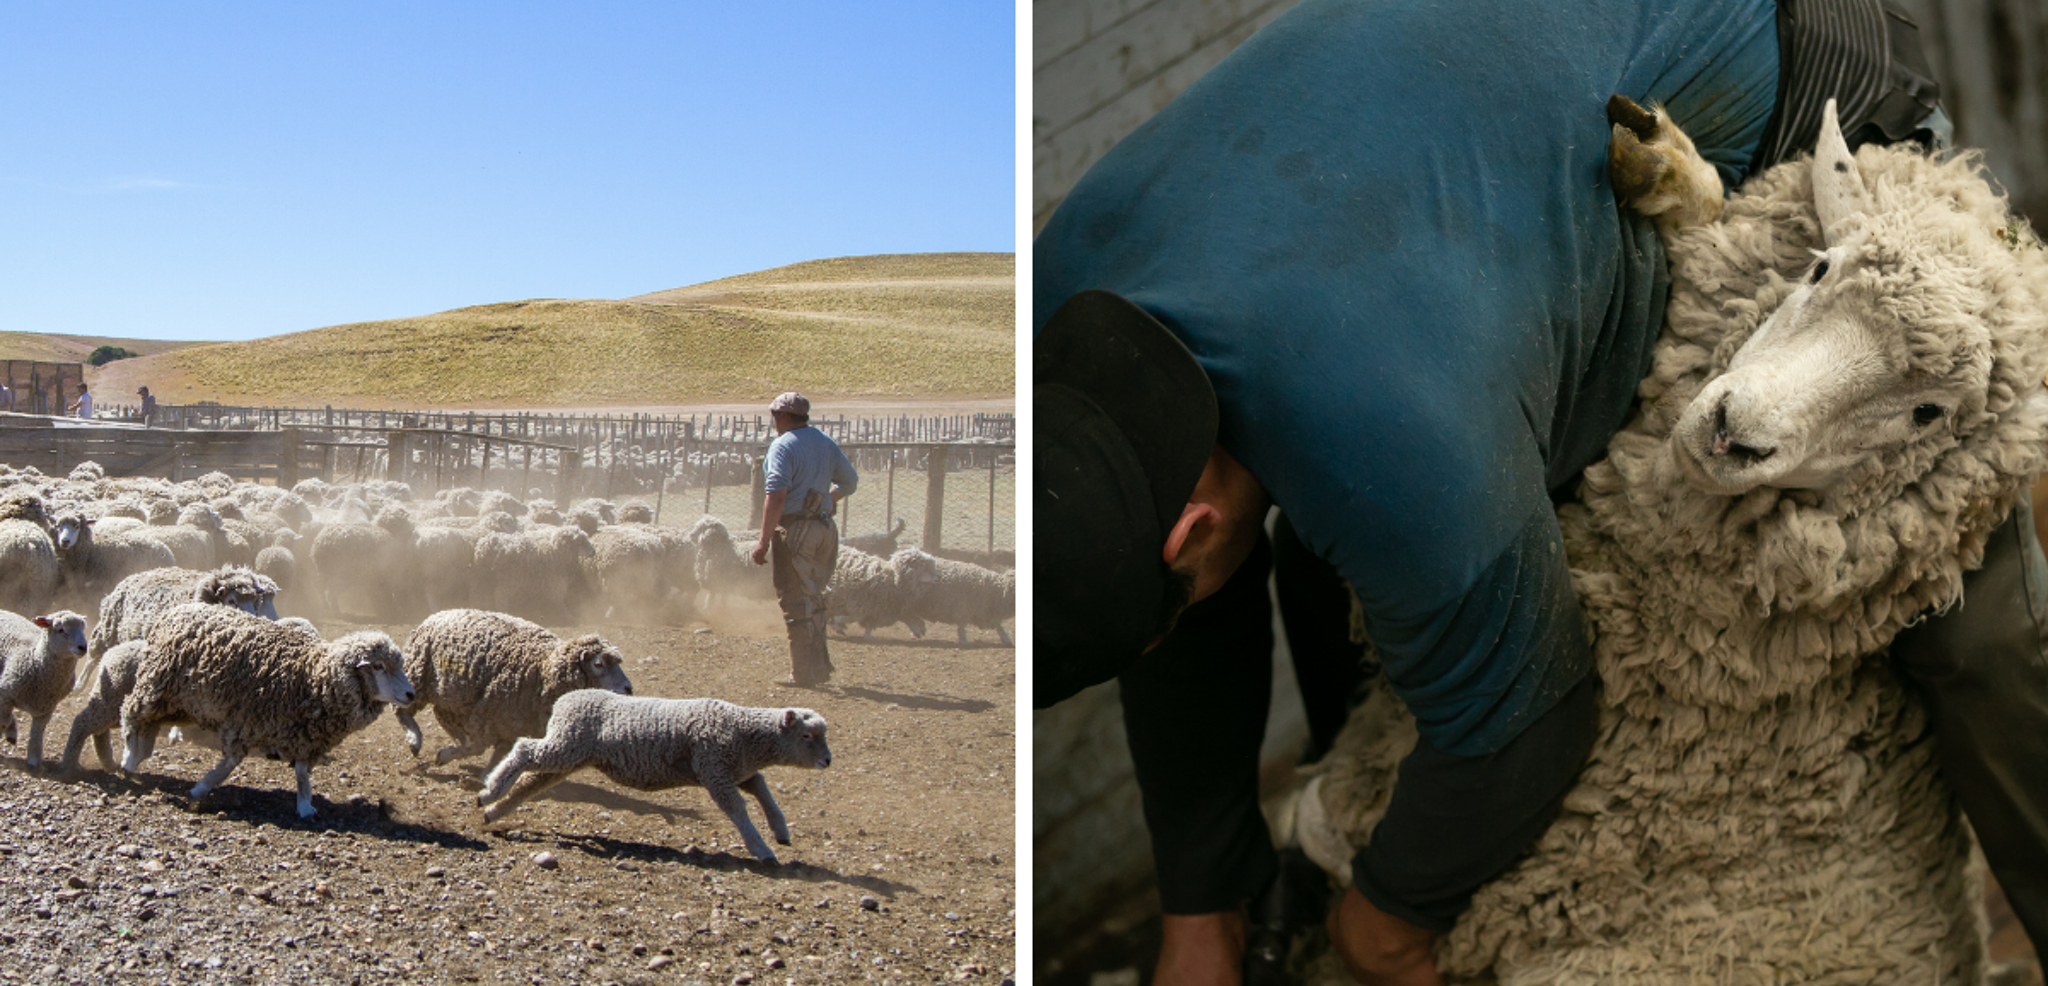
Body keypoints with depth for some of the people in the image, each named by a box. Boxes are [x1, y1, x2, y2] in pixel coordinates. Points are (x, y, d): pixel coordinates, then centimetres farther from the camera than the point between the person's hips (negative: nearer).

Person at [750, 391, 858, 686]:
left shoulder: (783, 446, -12)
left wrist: (764, 541, -20)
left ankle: (803, 674, 0)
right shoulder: (826, 443, 11)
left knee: (796, 603, -1)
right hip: (825, 528, 7)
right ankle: (820, 667, 23)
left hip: (795, 529, -7)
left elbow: (777, 497, -21)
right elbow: (851, 482, 20)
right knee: (813, 600, 19)